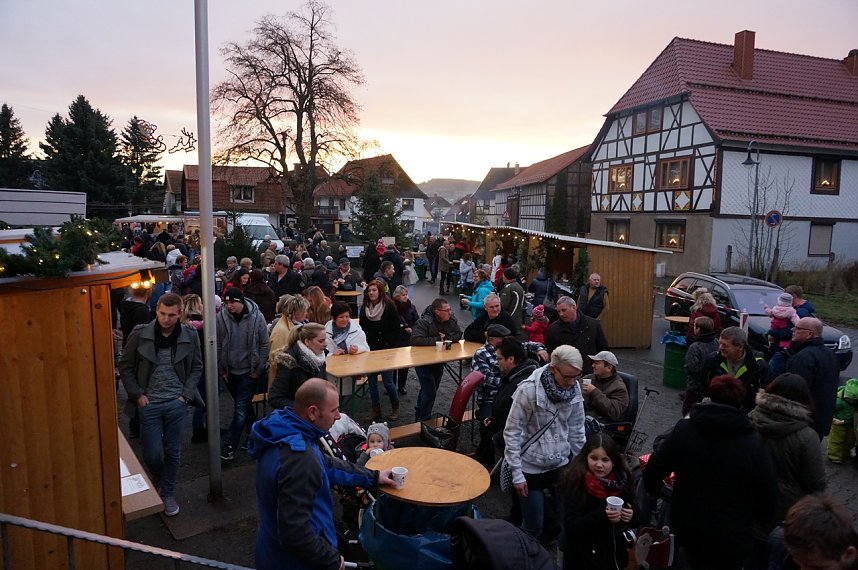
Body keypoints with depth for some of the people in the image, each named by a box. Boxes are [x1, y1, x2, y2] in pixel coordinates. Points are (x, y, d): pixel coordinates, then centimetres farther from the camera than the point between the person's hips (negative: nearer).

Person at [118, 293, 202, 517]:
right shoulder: (140, 334, -8)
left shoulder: (189, 336, -5)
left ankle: (168, 493, 28)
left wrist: (186, 394, -4)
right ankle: (159, 483, 37)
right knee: (152, 454, 5)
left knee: (173, 453, 9)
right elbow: (125, 366, 1)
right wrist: (137, 394, -5)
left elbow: (197, 367, 5)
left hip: (176, 403, 1)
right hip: (149, 403, -1)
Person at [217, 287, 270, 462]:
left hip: (250, 371, -3)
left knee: (241, 408, -7)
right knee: (244, 405, 17)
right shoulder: (221, 318, -8)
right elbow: (218, 346, 1)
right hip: (230, 371, 3)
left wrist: (259, 369, -7)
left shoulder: (257, 317, -12)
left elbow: (264, 345, -6)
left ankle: (229, 446, -2)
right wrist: (221, 369, 1)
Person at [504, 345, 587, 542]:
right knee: (533, 527, 5)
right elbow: (512, 432, -15)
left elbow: (576, 430, 7)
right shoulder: (528, 390, -21)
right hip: (531, 468, -4)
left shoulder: (574, 389, -5)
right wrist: (517, 474, -14)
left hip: (561, 465, 5)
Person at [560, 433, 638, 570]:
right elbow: (572, 527, -22)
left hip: (616, 554, 5)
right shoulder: (576, 483, -20)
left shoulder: (622, 479, -6)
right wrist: (602, 516, -32)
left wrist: (632, 515, -15)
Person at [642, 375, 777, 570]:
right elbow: (768, 496, -11)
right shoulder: (754, 444, -18)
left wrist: (652, 489, 13)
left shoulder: (683, 430, -13)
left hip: (686, 526, 2)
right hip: (732, 538, -2)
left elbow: (653, 471, -8)